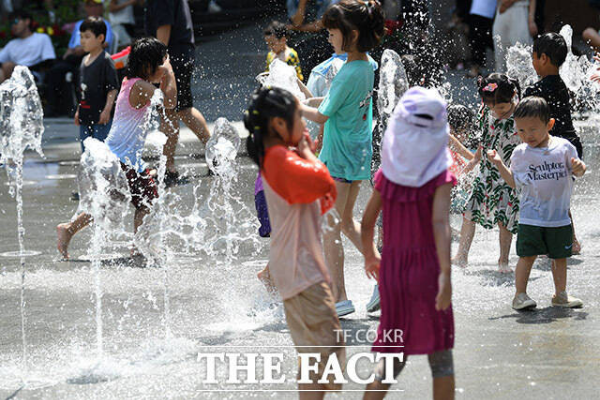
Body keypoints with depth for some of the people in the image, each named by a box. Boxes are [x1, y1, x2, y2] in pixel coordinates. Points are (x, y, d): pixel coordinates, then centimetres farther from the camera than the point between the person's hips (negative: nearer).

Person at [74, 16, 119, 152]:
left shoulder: (106, 60, -11)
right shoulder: (85, 60, 13)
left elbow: (113, 88, -14)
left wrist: (107, 109, -20)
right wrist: (78, 111, 21)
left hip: (101, 116, -8)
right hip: (86, 116, 8)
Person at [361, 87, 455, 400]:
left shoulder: (387, 173, 0)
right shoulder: (439, 176, -11)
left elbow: (367, 223, 5)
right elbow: (439, 223, -25)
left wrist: (370, 256, 25)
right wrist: (445, 274, -33)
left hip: (391, 268, 4)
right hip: (427, 267, -4)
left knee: (394, 353, 16)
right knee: (440, 356, 9)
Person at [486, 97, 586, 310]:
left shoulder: (563, 147, -3)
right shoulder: (520, 153, -1)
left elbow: (576, 171, 7)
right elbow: (515, 182, 6)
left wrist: (579, 168, -15)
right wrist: (499, 164, -4)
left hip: (559, 217, 1)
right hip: (531, 217, -1)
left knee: (560, 256, 11)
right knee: (527, 255, -5)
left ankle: (560, 294, 24)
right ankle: (520, 295, 3)